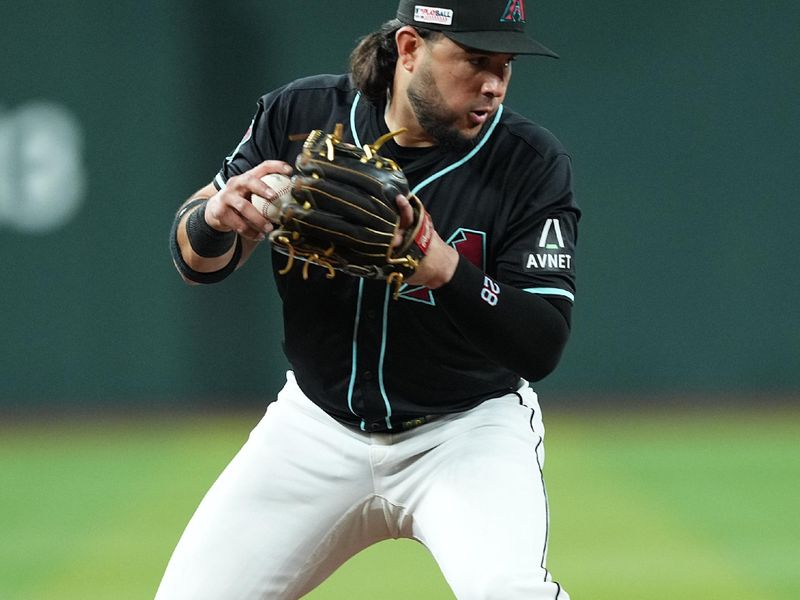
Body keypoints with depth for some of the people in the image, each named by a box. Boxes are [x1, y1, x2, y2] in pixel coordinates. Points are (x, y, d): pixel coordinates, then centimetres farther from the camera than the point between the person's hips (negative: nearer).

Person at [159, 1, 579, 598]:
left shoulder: (531, 162, -16)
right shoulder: (301, 116, -9)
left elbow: (542, 347, -21)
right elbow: (197, 258, -1)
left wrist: (443, 267, -37)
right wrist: (216, 216, -25)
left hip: (469, 430, -3)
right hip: (319, 425, 3)